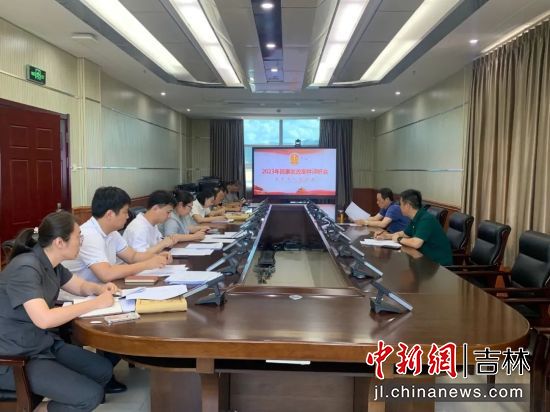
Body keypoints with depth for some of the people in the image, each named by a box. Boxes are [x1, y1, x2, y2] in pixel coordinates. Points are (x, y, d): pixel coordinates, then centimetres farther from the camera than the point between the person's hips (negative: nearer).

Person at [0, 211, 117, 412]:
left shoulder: (52, 264, 3)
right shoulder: (26, 267, -25)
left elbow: (81, 286, 18)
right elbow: (44, 319, -35)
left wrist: (100, 288, -6)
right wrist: (96, 303, -27)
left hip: (43, 344, 9)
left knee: (103, 370, 3)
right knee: (91, 395, -16)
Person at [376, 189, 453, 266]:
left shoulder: (426, 219, -23)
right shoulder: (415, 219, 5)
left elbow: (416, 243, -33)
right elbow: (404, 233, 21)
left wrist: (399, 239, -15)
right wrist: (387, 236, 6)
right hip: (427, 258, 8)